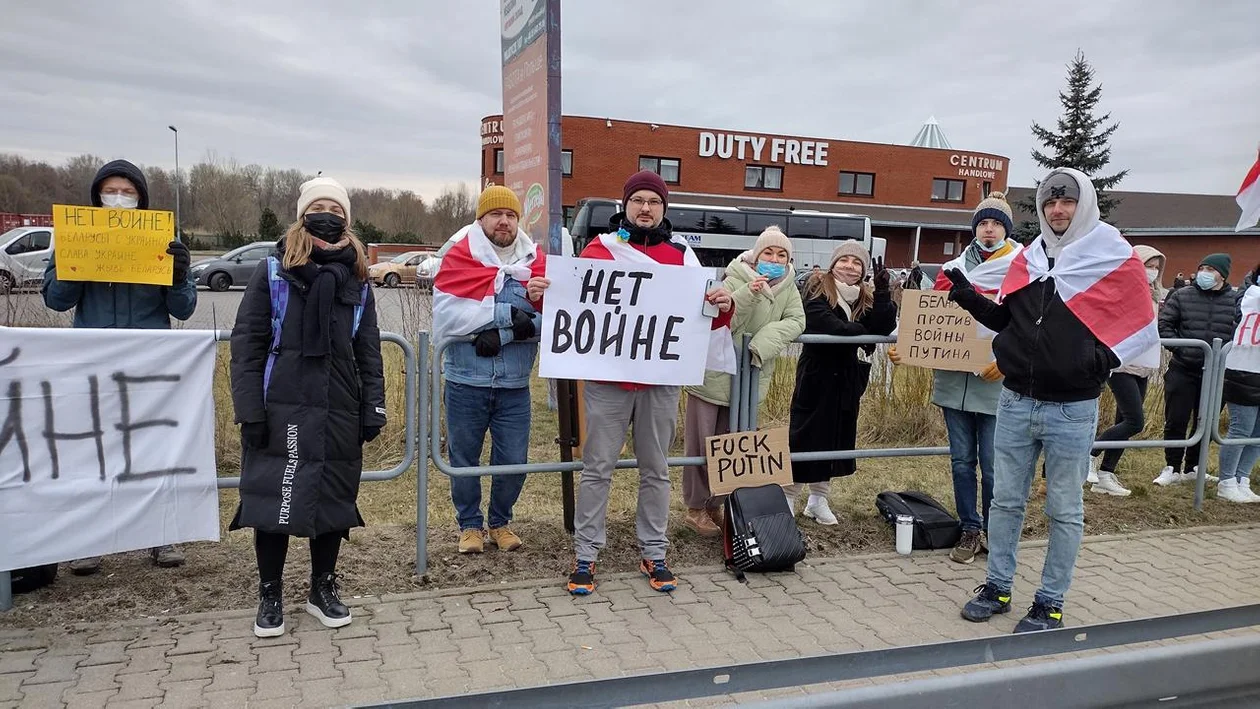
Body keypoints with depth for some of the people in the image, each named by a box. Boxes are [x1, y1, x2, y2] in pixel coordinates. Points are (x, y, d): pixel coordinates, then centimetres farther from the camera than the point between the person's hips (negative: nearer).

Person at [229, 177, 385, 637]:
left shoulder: (357, 280, 10)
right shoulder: (273, 272, 2)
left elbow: (369, 352, 11)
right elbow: (247, 343, -2)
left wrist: (373, 408, 5)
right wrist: (249, 410, -9)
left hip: (340, 412, 3)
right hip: (283, 409, -3)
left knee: (334, 499, 9)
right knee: (273, 499, 1)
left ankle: (323, 589, 27)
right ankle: (270, 596, 19)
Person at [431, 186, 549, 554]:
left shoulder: (537, 261, 3)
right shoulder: (458, 259, -4)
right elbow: (444, 317, -17)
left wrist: (501, 335, -20)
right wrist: (506, 314, -20)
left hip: (515, 385, 2)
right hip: (466, 383, -1)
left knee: (513, 461, 8)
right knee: (464, 460, 10)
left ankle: (501, 521, 31)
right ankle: (470, 524, 30)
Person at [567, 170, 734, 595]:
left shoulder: (681, 254, 8)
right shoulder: (599, 249, 4)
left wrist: (722, 307, -14)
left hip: (661, 382, 2)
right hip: (608, 378, -2)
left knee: (655, 469, 11)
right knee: (597, 468, 3)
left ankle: (653, 554, 23)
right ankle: (585, 555, 14)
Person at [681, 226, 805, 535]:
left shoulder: (788, 287, 3)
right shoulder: (736, 281, -14)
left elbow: (796, 320, -11)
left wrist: (761, 343, -24)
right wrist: (747, 294, -35)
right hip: (713, 374, -5)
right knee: (701, 444, 3)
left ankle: (715, 505, 27)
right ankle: (695, 508, 16)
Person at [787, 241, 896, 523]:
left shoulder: (867, 296, 8)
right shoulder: (818, 289, -7)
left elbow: (885, 327, -8)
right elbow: (824, 325, -25)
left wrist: (883, 292, -18)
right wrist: (861, 331, -20)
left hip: (848, 378, 6)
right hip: (817, 374, -6)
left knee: (838, 436, 12)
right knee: (803, 434, -2)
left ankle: (818, 499, 24)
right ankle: (787, 498, 8)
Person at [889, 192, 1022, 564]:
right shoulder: (953, 269, 12)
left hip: (995, 384, -4)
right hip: (954, 381, 4)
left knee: (992, 465, 2)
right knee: (962, 461, 11)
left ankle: (993, 531, 21)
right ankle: (969, 530, 23)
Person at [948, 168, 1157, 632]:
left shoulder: (1115, 258, -5)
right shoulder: (1029, 258, 7)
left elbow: (1138, 330, -1)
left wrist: (1096, 366, -7)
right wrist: (968, 297, 1)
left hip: (1072, 410, -4)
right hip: (1016, 402, 4)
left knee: (1064, 510, 8)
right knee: (1006, 501, 11)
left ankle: (1050, 604, 19)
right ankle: (997, 588, 25)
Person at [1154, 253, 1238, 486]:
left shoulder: (1236, 300, 0)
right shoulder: (1182, 296, 0)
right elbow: (1164, 325, 0)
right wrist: (1179, 347, -11)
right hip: (1182, 371, -1)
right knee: (1176, 421, 2)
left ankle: (1192, 468, 27)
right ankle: (1172, 468, 13)